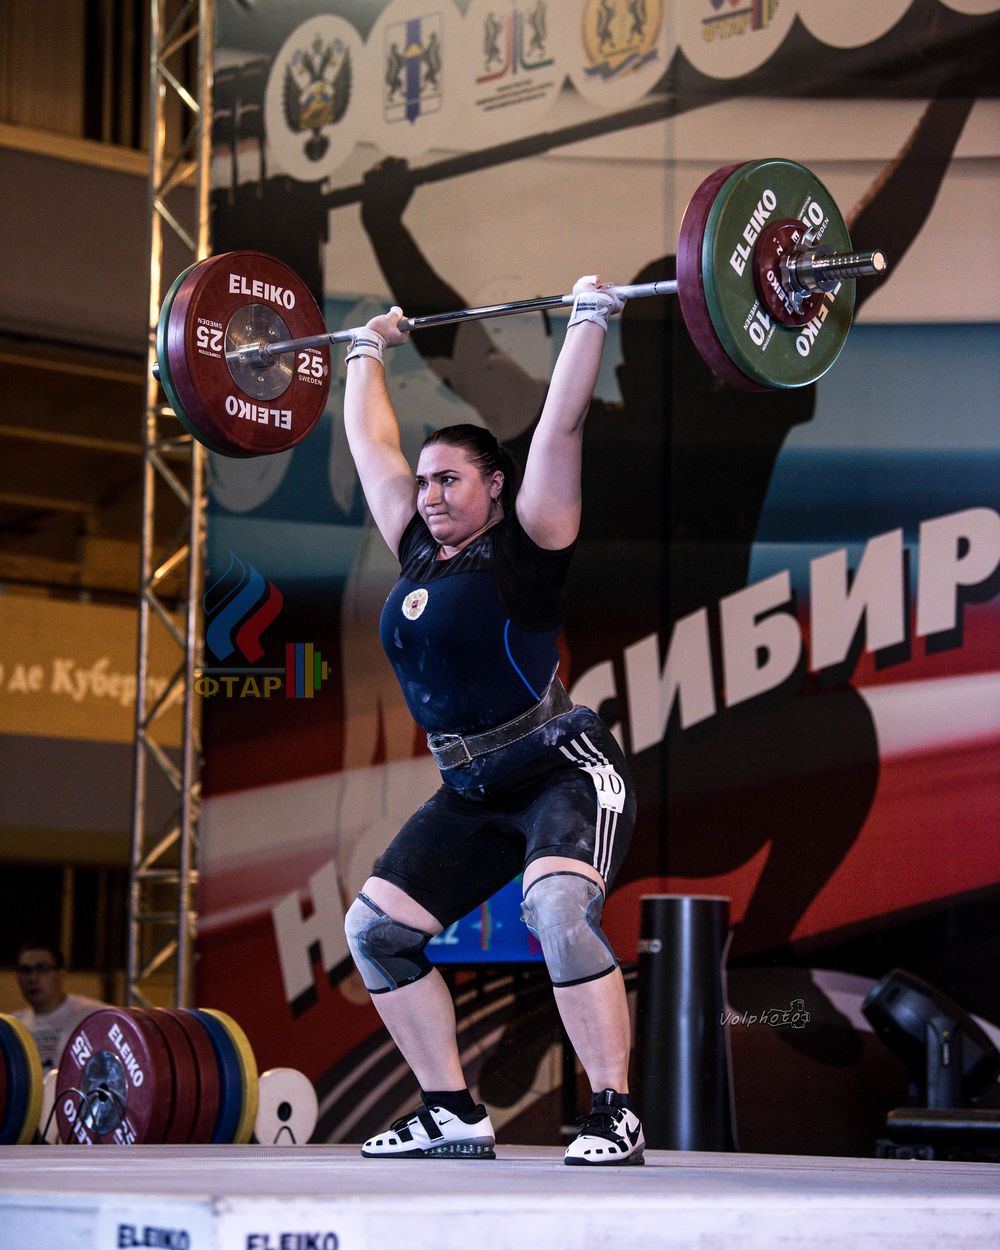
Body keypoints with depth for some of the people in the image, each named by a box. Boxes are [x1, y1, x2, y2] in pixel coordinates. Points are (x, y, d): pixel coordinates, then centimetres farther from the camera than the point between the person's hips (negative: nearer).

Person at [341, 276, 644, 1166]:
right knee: (375, 927, 1)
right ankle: (454, 1116, 8)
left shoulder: (527, 543, -8)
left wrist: (590, 320, -13)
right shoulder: (418, 550, 9)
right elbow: (371, 444, 19)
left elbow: (561, 423, -15)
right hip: (473, 792, 8)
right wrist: (368, 354, 28)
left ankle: (616, 1116, -25)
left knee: (558, 909, -31)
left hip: (566, 772, -8)